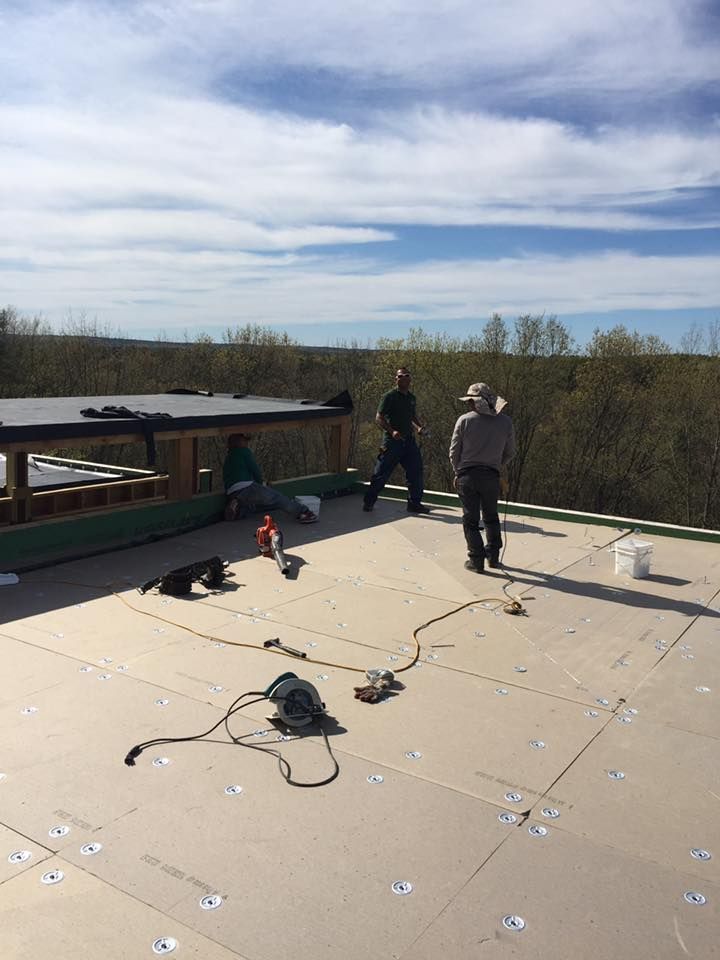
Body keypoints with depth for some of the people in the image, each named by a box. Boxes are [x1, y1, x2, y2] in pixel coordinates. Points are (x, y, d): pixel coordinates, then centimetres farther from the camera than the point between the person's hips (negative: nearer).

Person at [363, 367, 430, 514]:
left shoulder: (411, 398, 13)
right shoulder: (389, 396, -7)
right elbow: (378, 418, -10)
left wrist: (418, 427, 7)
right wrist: (392, 431, -23)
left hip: (408, 440, 6)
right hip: (392, 441, -6)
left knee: (415, 471, 5)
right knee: (381, 474, 0)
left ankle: (414, 503, 17)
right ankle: (368, 502, 13)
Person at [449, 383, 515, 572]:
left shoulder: (465, 420, -8)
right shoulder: (505, 422, 0)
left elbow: (454, 451, -2)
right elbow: (509, 451, 8)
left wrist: (457, 473, 12)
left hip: (467, 475, -2)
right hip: (492, 476, 3)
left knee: (471, 519, 7)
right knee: (491, 516, 21)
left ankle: (476, 560, 8)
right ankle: (493, 556, 26)